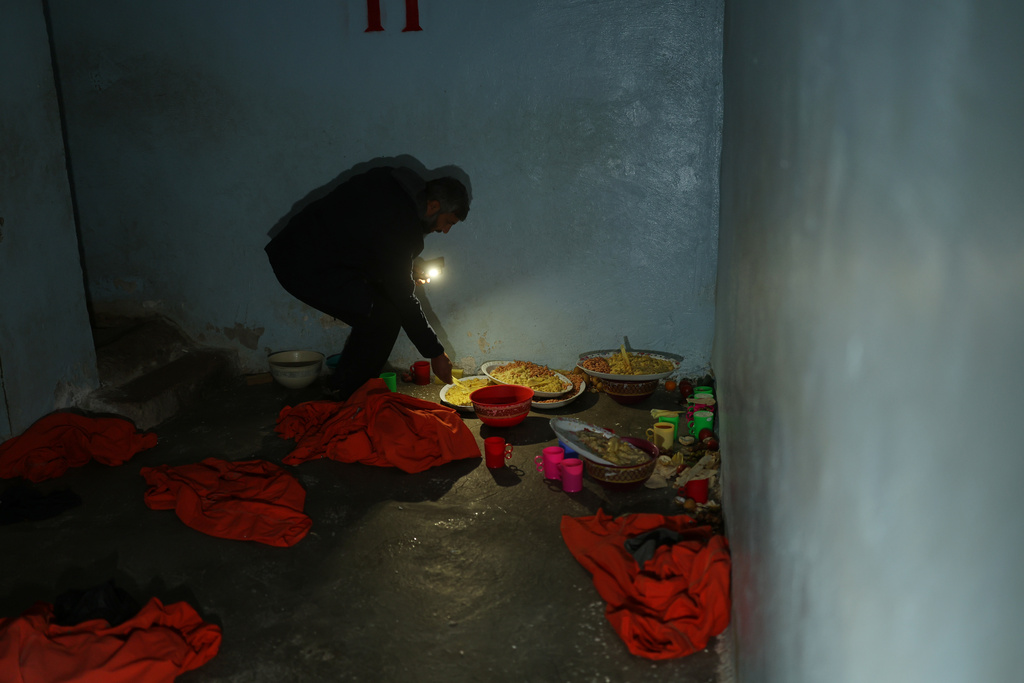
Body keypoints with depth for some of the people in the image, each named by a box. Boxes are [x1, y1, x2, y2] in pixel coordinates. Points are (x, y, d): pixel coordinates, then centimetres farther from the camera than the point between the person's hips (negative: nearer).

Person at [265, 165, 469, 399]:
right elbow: (403, 299, -18)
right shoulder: (397, 223, -24)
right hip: (308, 269, -10)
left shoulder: (398, 182, 2)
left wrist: (404, 274, 14)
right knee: (384, 317, -10)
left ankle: (340, 388, 21)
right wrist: (435, 353, -9)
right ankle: (347, 397, 1)